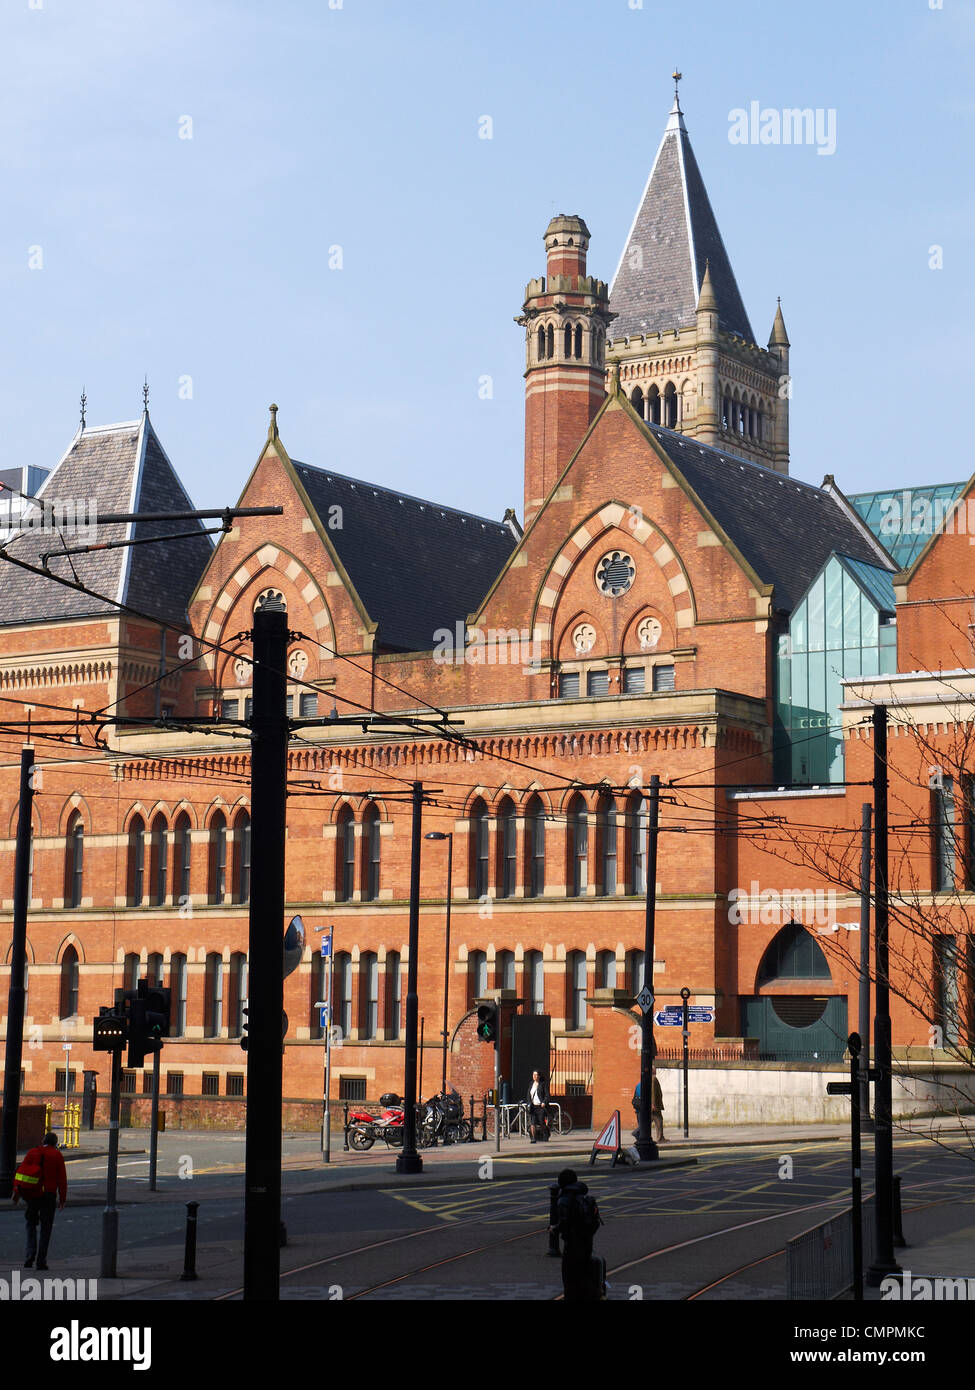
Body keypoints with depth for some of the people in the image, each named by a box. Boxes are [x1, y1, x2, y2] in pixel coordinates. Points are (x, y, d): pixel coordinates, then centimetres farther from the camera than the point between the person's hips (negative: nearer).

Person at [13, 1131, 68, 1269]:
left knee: (31, 1224, 17)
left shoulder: (31, 1153, 7)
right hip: (48, 1195, -2)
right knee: (46, 1228, 6)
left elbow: (21, 1171, -1)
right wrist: (62, 1198, 1)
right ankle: (41, 1261, 2)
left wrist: (16, 1191, -1)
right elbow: (62, 1178, -3)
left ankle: (30, 1254, -1)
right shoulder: (57, 1155, 0)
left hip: (31, 1194, 2)